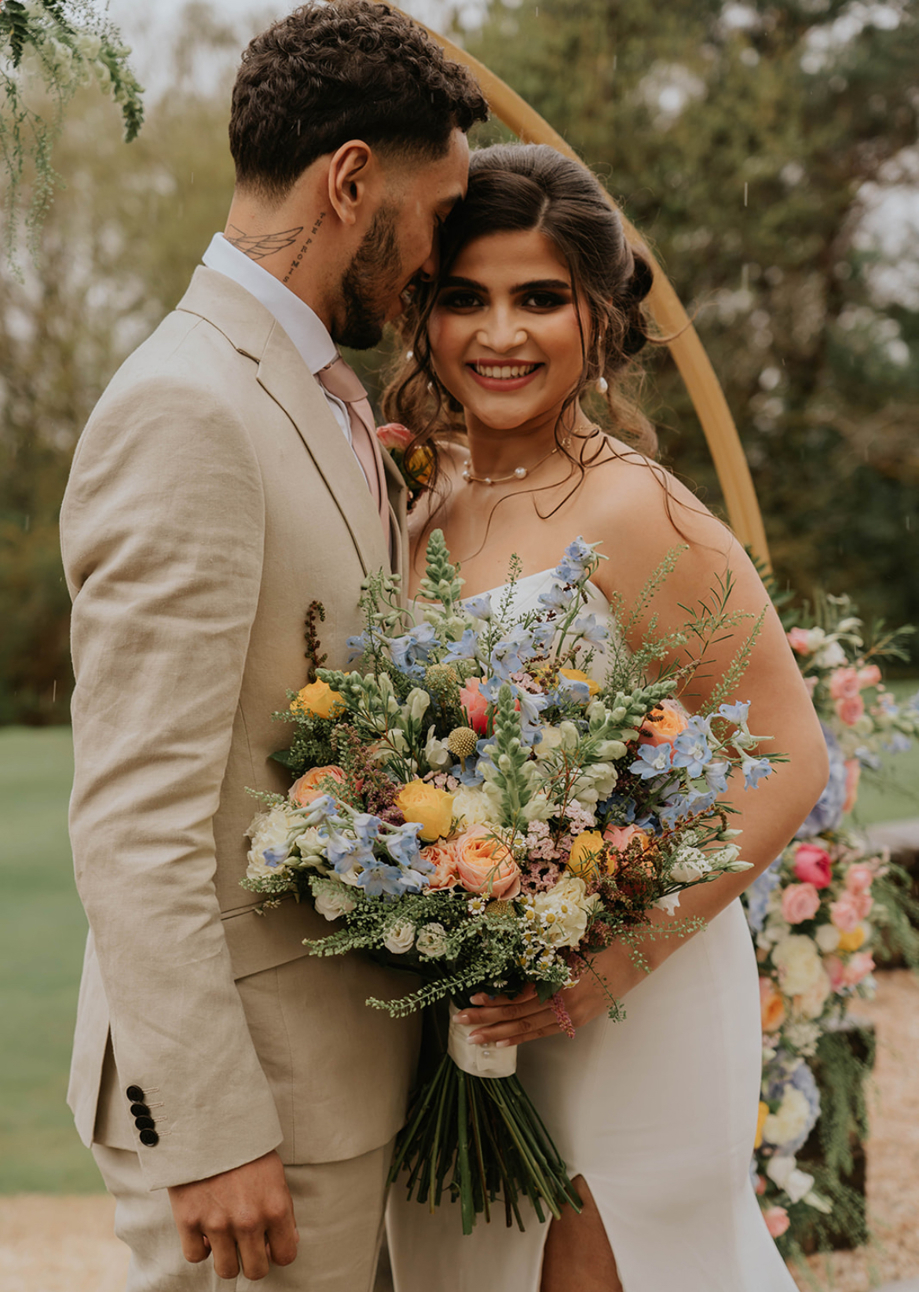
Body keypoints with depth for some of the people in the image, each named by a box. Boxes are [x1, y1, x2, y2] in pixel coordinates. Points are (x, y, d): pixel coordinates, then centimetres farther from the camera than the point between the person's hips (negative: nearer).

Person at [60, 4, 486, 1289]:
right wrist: (212, 1132, -21)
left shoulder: (325, 397, 13)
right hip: (247, 1075, -9)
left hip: (342, 1044, 9)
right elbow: (135, 824, -22)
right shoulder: (184, 411, -18)